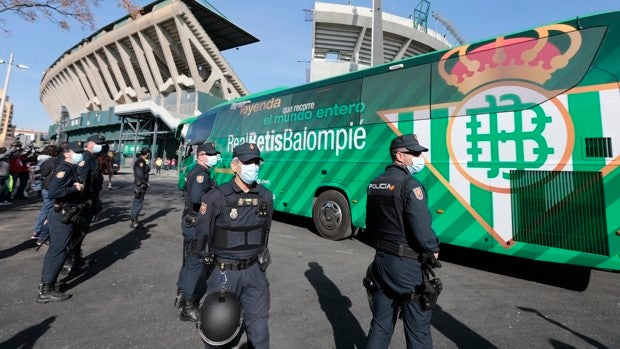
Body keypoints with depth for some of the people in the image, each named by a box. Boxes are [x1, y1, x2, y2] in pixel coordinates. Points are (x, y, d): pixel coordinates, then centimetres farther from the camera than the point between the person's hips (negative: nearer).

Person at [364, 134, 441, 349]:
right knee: (418, 330, 12)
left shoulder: (375, 184, 6)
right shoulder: (410, 185, -18)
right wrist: (434, 250, -3)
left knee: (380, 325, 20)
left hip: (381, 260, 7)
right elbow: (422, 230, -22)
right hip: (408, 266, -7)